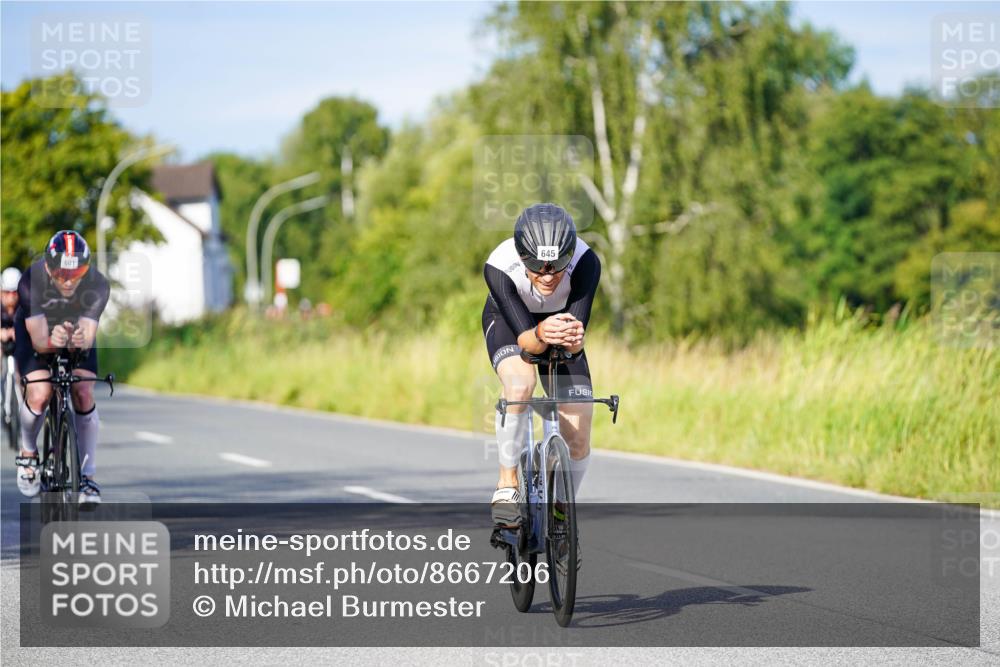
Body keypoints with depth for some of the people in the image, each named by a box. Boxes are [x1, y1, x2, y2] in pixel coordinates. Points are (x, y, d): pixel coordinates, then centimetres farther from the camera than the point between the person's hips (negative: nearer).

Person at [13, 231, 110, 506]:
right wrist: (52, 341, -57)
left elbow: (89, 336, -33)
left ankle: (87, 476, -7)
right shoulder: (31, 281, -35)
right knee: (39, 395, -21)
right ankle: (28, 452, 9)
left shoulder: (97, 285, -31)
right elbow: (38, 339, -34)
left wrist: (80, 341, -56)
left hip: (77, 333, 1)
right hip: (35, 332, -1)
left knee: (84, 395, -17)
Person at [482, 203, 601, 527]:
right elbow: (525, 339, -38)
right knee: (520, 384, -35)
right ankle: (507, 481, -16)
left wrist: (573, 338, -61)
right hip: (509, 321, -2)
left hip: (562, 320, 2)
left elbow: (577, 343, -37)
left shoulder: (586, 263, -35)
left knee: (577, 438, -6)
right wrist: (540, 335, -61)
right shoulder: (499, 267, -37)